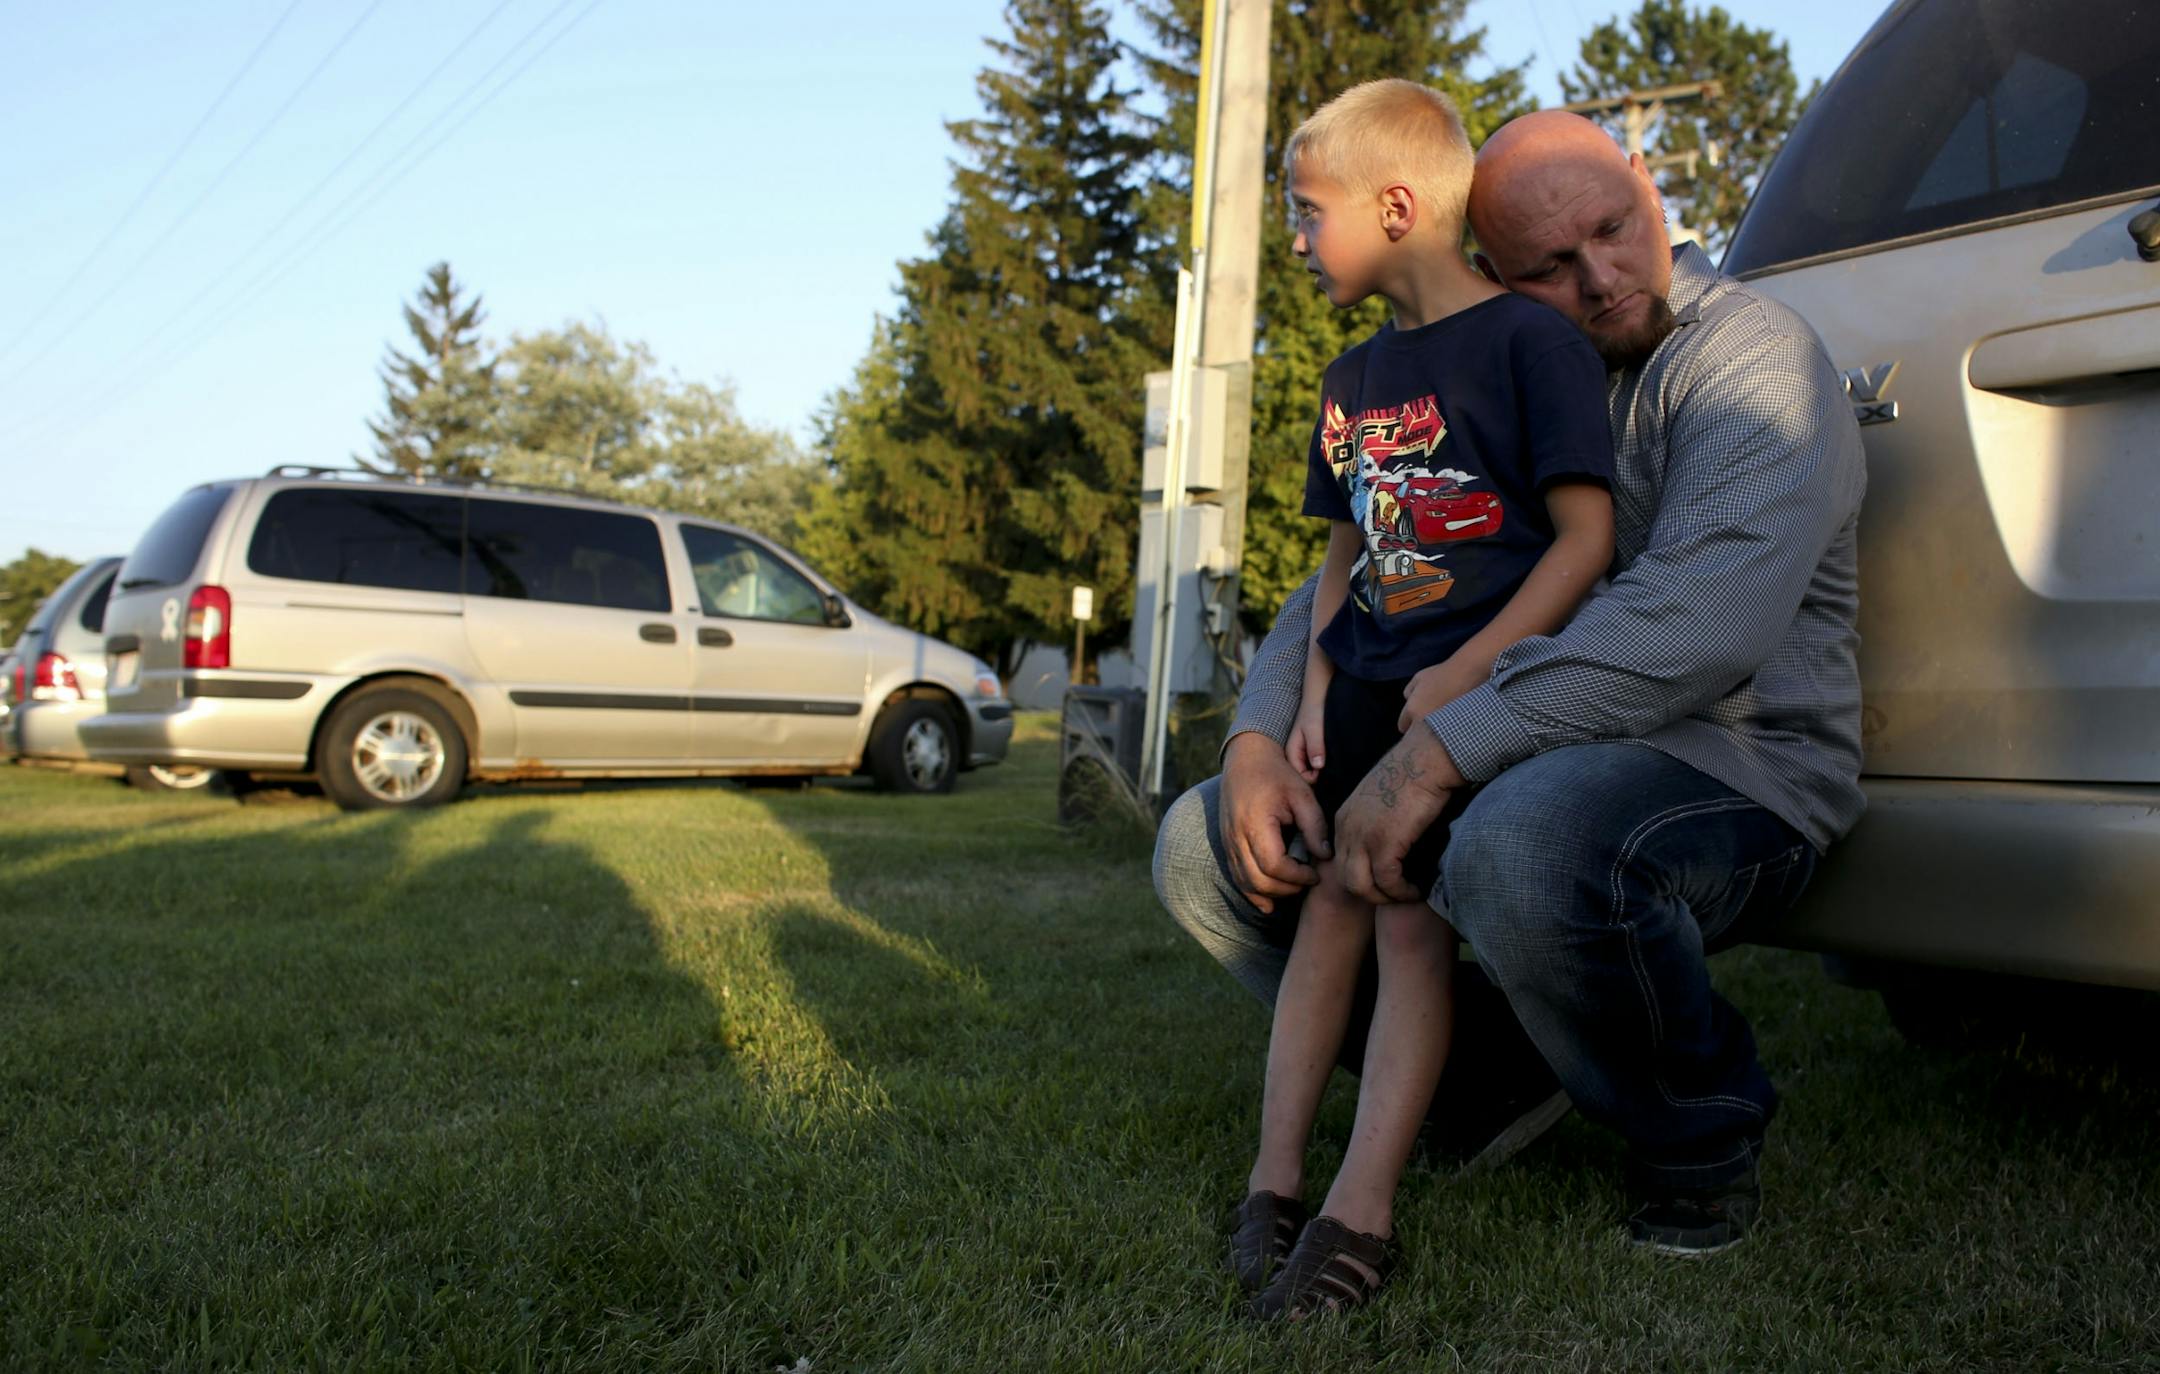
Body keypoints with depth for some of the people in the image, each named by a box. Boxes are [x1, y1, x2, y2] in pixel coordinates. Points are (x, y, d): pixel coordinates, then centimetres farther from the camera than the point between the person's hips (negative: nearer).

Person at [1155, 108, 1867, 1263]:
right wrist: (1258, 738, -7)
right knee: (1204, 849, 1)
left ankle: (1702, 1135, -10)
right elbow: (1345, 578, 12)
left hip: (1730, 773, -7)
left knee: (1523, 846, -42)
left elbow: (1699, 626, -30)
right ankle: (1492, 1067, 9)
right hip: (1526, 765, 7)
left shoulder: (1751, 358, -12)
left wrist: (1440, 753, -34)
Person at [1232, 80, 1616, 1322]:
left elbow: (1586, 537, -10)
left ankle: (1363, 1212, -9)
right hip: (1367, 691, 7)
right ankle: (1276, 1179, 8)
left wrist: (1469, 669, -17)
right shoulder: (1353, 379, 16)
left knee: (1416, 925, -11)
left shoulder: (1528, 340, -6)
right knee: (1331, 906, 3)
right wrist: (1318, 695, 7)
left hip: (1479, 691, -6)